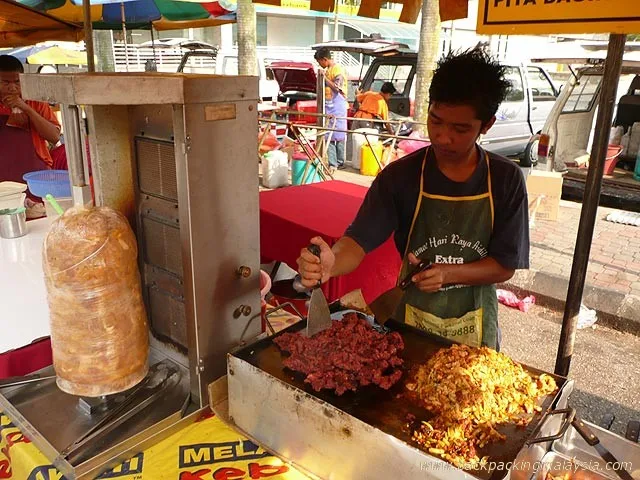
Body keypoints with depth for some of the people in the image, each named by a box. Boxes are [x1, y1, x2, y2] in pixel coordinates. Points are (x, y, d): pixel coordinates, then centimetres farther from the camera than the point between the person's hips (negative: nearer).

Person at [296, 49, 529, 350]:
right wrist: (331, 263, -41)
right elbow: (359, 241, -19)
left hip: (473, 326, 1)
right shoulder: (400, 176, -13)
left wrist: (447, 273, -25)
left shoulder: (507, 181, -11)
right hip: (411, 319, 0)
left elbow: (505, 266, -8)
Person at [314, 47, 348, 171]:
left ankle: (340, 162, 6)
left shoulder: (338, 69, -9)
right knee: (329, 136, 4)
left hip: (337, 107, -8)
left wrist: (324, 77, -16)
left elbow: (336, 88, -18)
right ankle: (332, 163, 6)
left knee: (339, 136, -2)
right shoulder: (327, 70, 16)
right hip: (328, 106, 8)